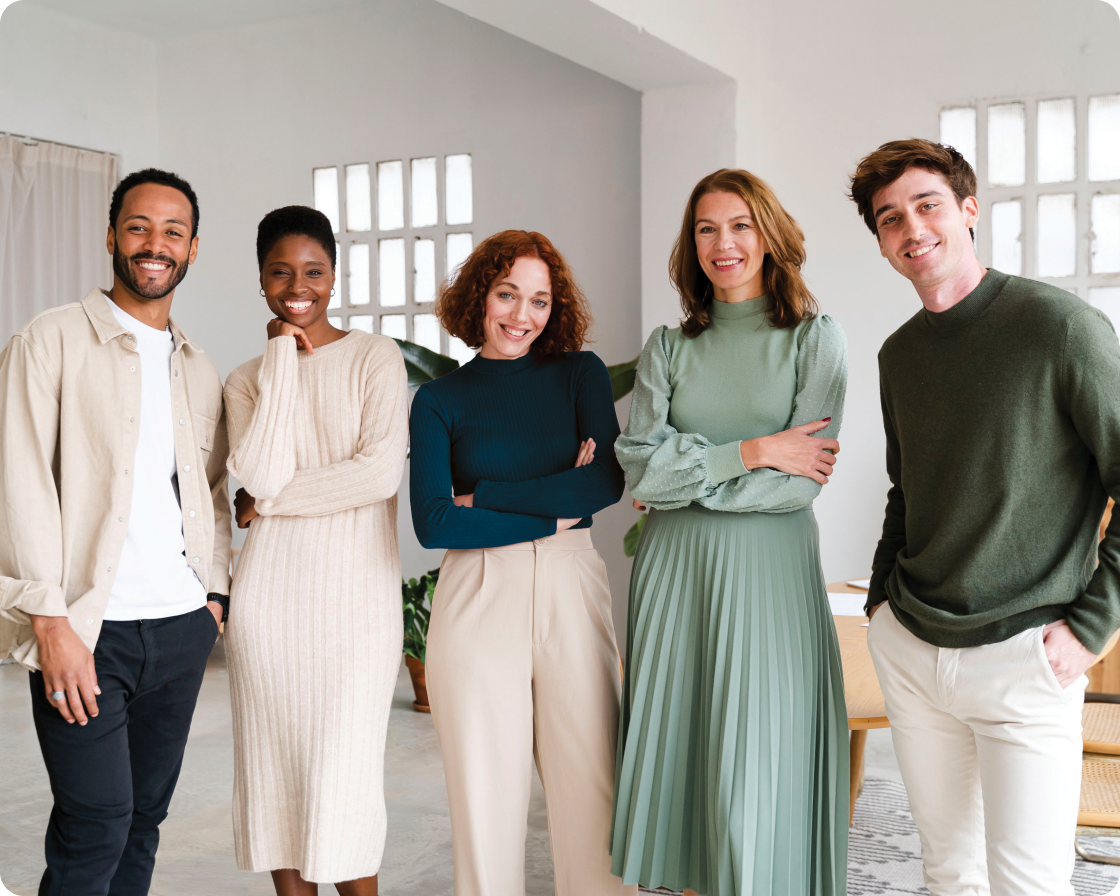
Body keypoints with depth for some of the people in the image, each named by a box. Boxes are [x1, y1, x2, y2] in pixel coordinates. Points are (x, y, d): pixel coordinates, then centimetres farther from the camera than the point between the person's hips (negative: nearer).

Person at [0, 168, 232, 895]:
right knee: (97, 827, -7)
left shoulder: (200, 370, 15)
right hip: (87, 628, -5)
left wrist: (214, 593, 9)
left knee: (145, 820, 11)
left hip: (181, 626, 5)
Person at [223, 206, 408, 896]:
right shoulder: (248, 379, 11)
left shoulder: (376, 357, 2)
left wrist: (272, 501, -6)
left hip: (357, 590, -3)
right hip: (271, 595, 3)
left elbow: (382, 472, -12)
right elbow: (259, 474, -8)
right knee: (277, 766, 8)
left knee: (344, 774, -3)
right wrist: (282, 355, -3)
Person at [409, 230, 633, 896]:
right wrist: (553, 514, -8)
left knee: (591, 789, 1)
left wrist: (482, 497, -6)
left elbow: (608, 481, -5)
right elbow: (433, 522, -5)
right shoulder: (440, 400, 6)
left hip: (572, 595, 1)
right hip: (477, 599, 0)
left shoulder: (581, 373, 9)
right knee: (486, 795, 5)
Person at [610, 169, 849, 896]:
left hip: (770, 571, -3)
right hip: (674, 571, 3)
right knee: (680, 758, 7)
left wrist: (684, 480, -6)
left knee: (759, 771, 0)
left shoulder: (816, 339, 1)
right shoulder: (668, 347, 9)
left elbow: (801, 481, -8)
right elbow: (640, 465, -4)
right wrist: (753, 451, -12)